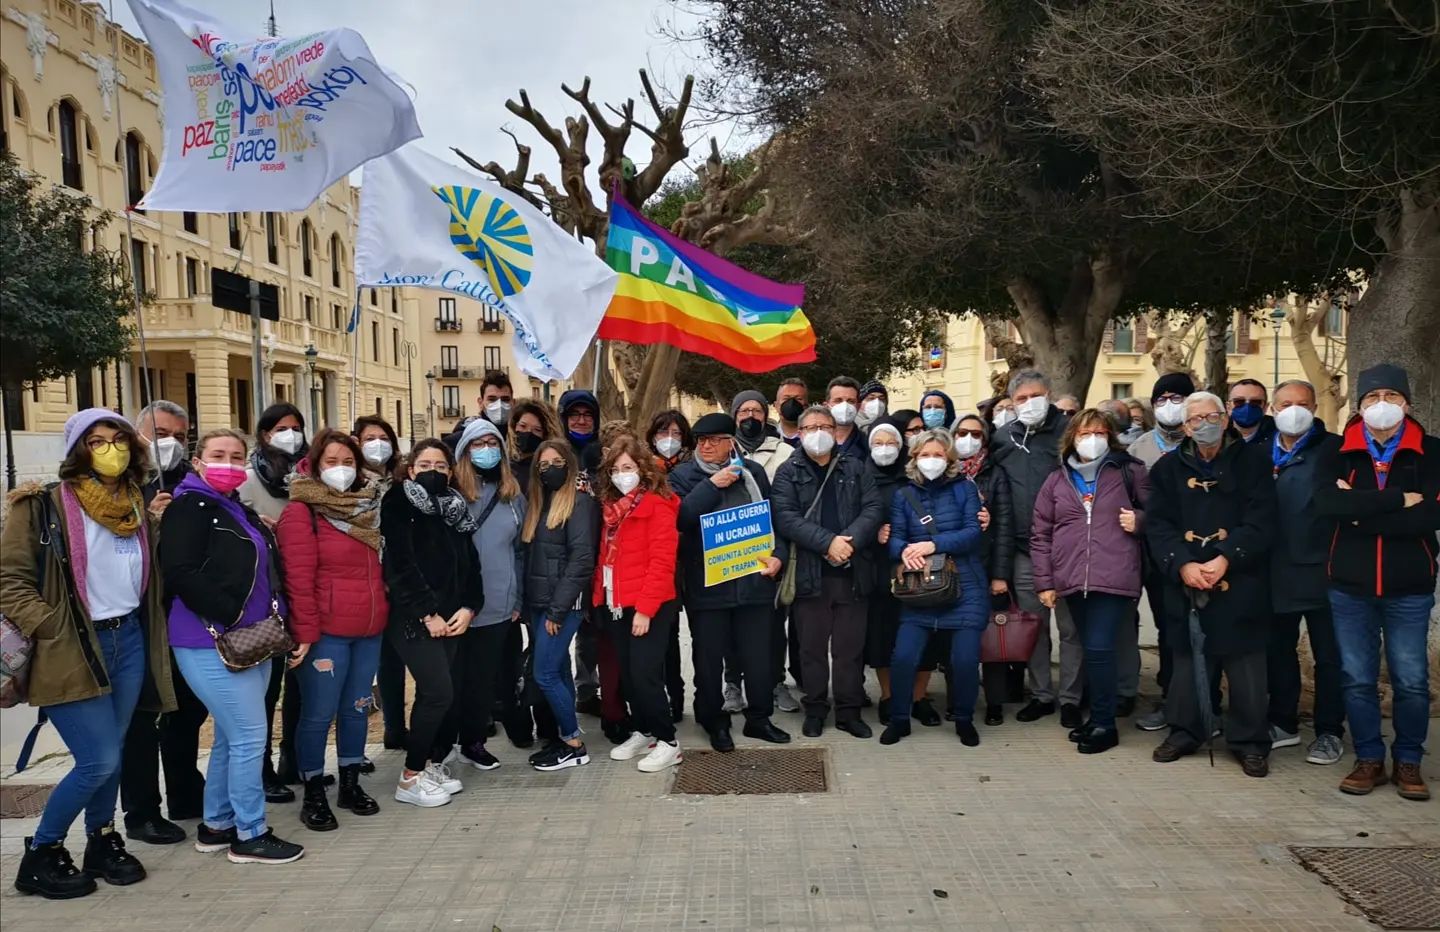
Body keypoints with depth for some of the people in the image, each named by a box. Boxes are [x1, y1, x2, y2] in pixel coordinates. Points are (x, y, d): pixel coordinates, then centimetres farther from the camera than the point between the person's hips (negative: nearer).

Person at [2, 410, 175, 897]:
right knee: (99, 761, -6)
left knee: (109, 754, 12)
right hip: (74, 650, -5)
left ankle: (102, 844, 30)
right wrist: (52, 632, -16)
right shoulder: (44, 504, -9)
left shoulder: (137, 504, 10)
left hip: (129, 641, 6)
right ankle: (40, 854, 16)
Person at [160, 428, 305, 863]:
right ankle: (250, 834, 7)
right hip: (213, 643, -9)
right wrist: (232, 616, -22)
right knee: (250, 736, -5)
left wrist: (276, 617, 8)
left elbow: (265, 571, 23)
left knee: (231, 737, 16)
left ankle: (216, 826, 28)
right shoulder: (189, 508, -8)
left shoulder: (241, 512, 18)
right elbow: (181, 574, -20)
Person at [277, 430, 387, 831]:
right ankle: (314, 796, 16)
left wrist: (383, 611, 15)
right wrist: (305, 632, -16)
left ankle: (350, 785, 28)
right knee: (319, 715, 2)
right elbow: (298, 577, -13)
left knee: (357, 709, 15)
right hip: (327, 632, -6)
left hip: (370, 629, 6)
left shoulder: (368, 506, 12)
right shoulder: (302, 510, -7)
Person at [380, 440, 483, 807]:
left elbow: (469, 562, 11)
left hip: (450, 617, 6)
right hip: (413, 618, -6)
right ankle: (410, 777, 2)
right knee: (439, 693, -11)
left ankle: (433, 764, 22)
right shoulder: (399, 505, -4)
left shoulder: (455, 508, 15)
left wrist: (469, 607, -3)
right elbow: (400, 564, -13)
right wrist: (427, 613, -15)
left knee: (435, 695, 8)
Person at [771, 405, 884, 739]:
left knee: (850, 646, 8)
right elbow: (785, 517, -10)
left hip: (852, 571, 2)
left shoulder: (855, 468, 12)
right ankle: (815, 710, 19)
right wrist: (827, 542, -20)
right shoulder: (788, 472, 4)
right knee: (813, 646, 7)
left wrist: (849, 540, -17)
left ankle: (850, 711, 19)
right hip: (809, 573, -1)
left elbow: (873, 508, 0)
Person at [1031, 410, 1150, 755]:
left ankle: (1104, 725, 4)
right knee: (1091, 650, 12)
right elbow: (1040, 534, 10)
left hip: (1114, 578, -4)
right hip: (1073, 581, 4)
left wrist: (1139, 521, -9)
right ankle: (1099, 717, 25)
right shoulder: (1057, 481, 10)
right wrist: (1044, 582, 5)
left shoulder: (1128, 471, 4)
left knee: (1100, 649, -10)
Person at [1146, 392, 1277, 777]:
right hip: (1184, 583, 2)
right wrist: (1182, 565, -13)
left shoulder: (1253, 461, 3)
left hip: (1240, 583, -2)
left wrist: (1226, 559, -17)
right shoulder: (1169, 468, 9)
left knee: (1246, 664, 2)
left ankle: (1250, 741, 15)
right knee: (1188, 659, 9)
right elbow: (1158, 525, 2)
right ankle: (1185, 731, 23)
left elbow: (1260, 522, -5)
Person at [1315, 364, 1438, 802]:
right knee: (1356, 679, 7)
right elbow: (1326, 502, -18)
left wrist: (1360, 513, -17)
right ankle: (1369, 760, 21)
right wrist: (1398, 500, -21)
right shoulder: (1340, 453, 2)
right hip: (1350, 587, 1)